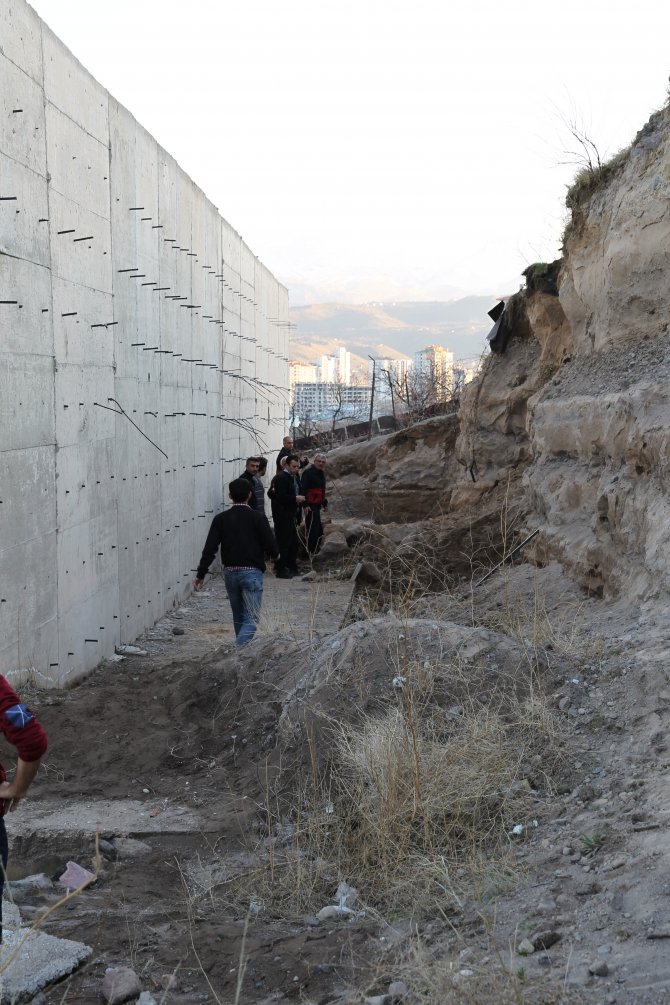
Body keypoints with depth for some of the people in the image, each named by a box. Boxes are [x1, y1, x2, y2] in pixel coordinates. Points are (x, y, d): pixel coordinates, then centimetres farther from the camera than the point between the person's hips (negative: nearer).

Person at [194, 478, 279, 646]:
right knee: (251, 618, -4)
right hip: (252, 572, -4)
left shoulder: (221, 519, 1)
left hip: (229, 573, 4)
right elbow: (272, 547, -10)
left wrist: (200, 574, 1)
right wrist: (275, 553, 14)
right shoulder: (258, 518, -7)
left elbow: (209, 549, -4)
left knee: (238, 617, 19)